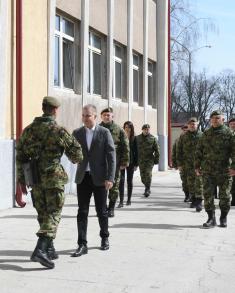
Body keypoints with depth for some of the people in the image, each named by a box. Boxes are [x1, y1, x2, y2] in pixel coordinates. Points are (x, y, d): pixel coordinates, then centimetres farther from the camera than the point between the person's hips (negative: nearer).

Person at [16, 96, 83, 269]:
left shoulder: (28, 130, 6)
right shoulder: (60, 131, -10)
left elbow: (20, 156, 8)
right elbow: (77, 157, -4)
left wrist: (22, 180, 15)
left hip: (35, 179, 6)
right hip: (53, 178, -6)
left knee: (43, 214, 17)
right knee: (53, 215, -1)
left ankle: (49, 249, 26)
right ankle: (40, 250, -15)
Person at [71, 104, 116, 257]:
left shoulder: (104, 133, -3)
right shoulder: (77, 133, 6)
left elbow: (111, 156, -6)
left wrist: (110, 178, -12)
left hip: (99, 178, -2)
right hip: (83, 177, 2)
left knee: (101, 211, 10)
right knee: (82, 212, -2)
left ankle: (105, 238, 31)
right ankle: (82, 244, 1)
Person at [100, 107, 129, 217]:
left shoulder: (118, 130, 3)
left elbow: (125, 147, 2)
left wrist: (124, 162, -4)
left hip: (114, 163, -1)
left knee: (114, 187, 4)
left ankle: (111, 208, 14)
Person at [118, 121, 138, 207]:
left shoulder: (134, 138, 2)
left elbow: (136, 152, 3)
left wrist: (136, 164, -1)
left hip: (130, 162, 1)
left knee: (129, 181, 9)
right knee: (121, 180, -10)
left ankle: (129, 199, 21)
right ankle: (121, 201, -11)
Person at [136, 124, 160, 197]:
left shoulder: (153, 138, 2)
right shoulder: (137, 138, 8)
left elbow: (157, 150, 4)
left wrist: (156, 159, -2)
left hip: (149, 159, -3)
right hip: (141, 160, 3)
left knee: (148, 174, -12)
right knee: (143, 176, 6)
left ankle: (147, 190, -6)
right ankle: (147, 189, 24)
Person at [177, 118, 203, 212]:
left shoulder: (202, 136, 2)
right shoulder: (183, 137, 7)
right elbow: (179, 151, 8)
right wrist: (179, 164, 4)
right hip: (188, 165, 2)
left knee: (199, 183, -9)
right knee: (190, 183, 9)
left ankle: (199, 202, -10)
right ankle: (193, 200, 22)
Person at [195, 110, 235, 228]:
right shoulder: (205, 134, 10)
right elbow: (199, 151, 14)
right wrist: (197, 166, 9)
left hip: (224, 171, -3)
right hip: (207, 171, 3)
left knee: (224, 195, 6)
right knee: (208, 194, -1)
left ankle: (223, 218, 21)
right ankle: (211, 218, 7)